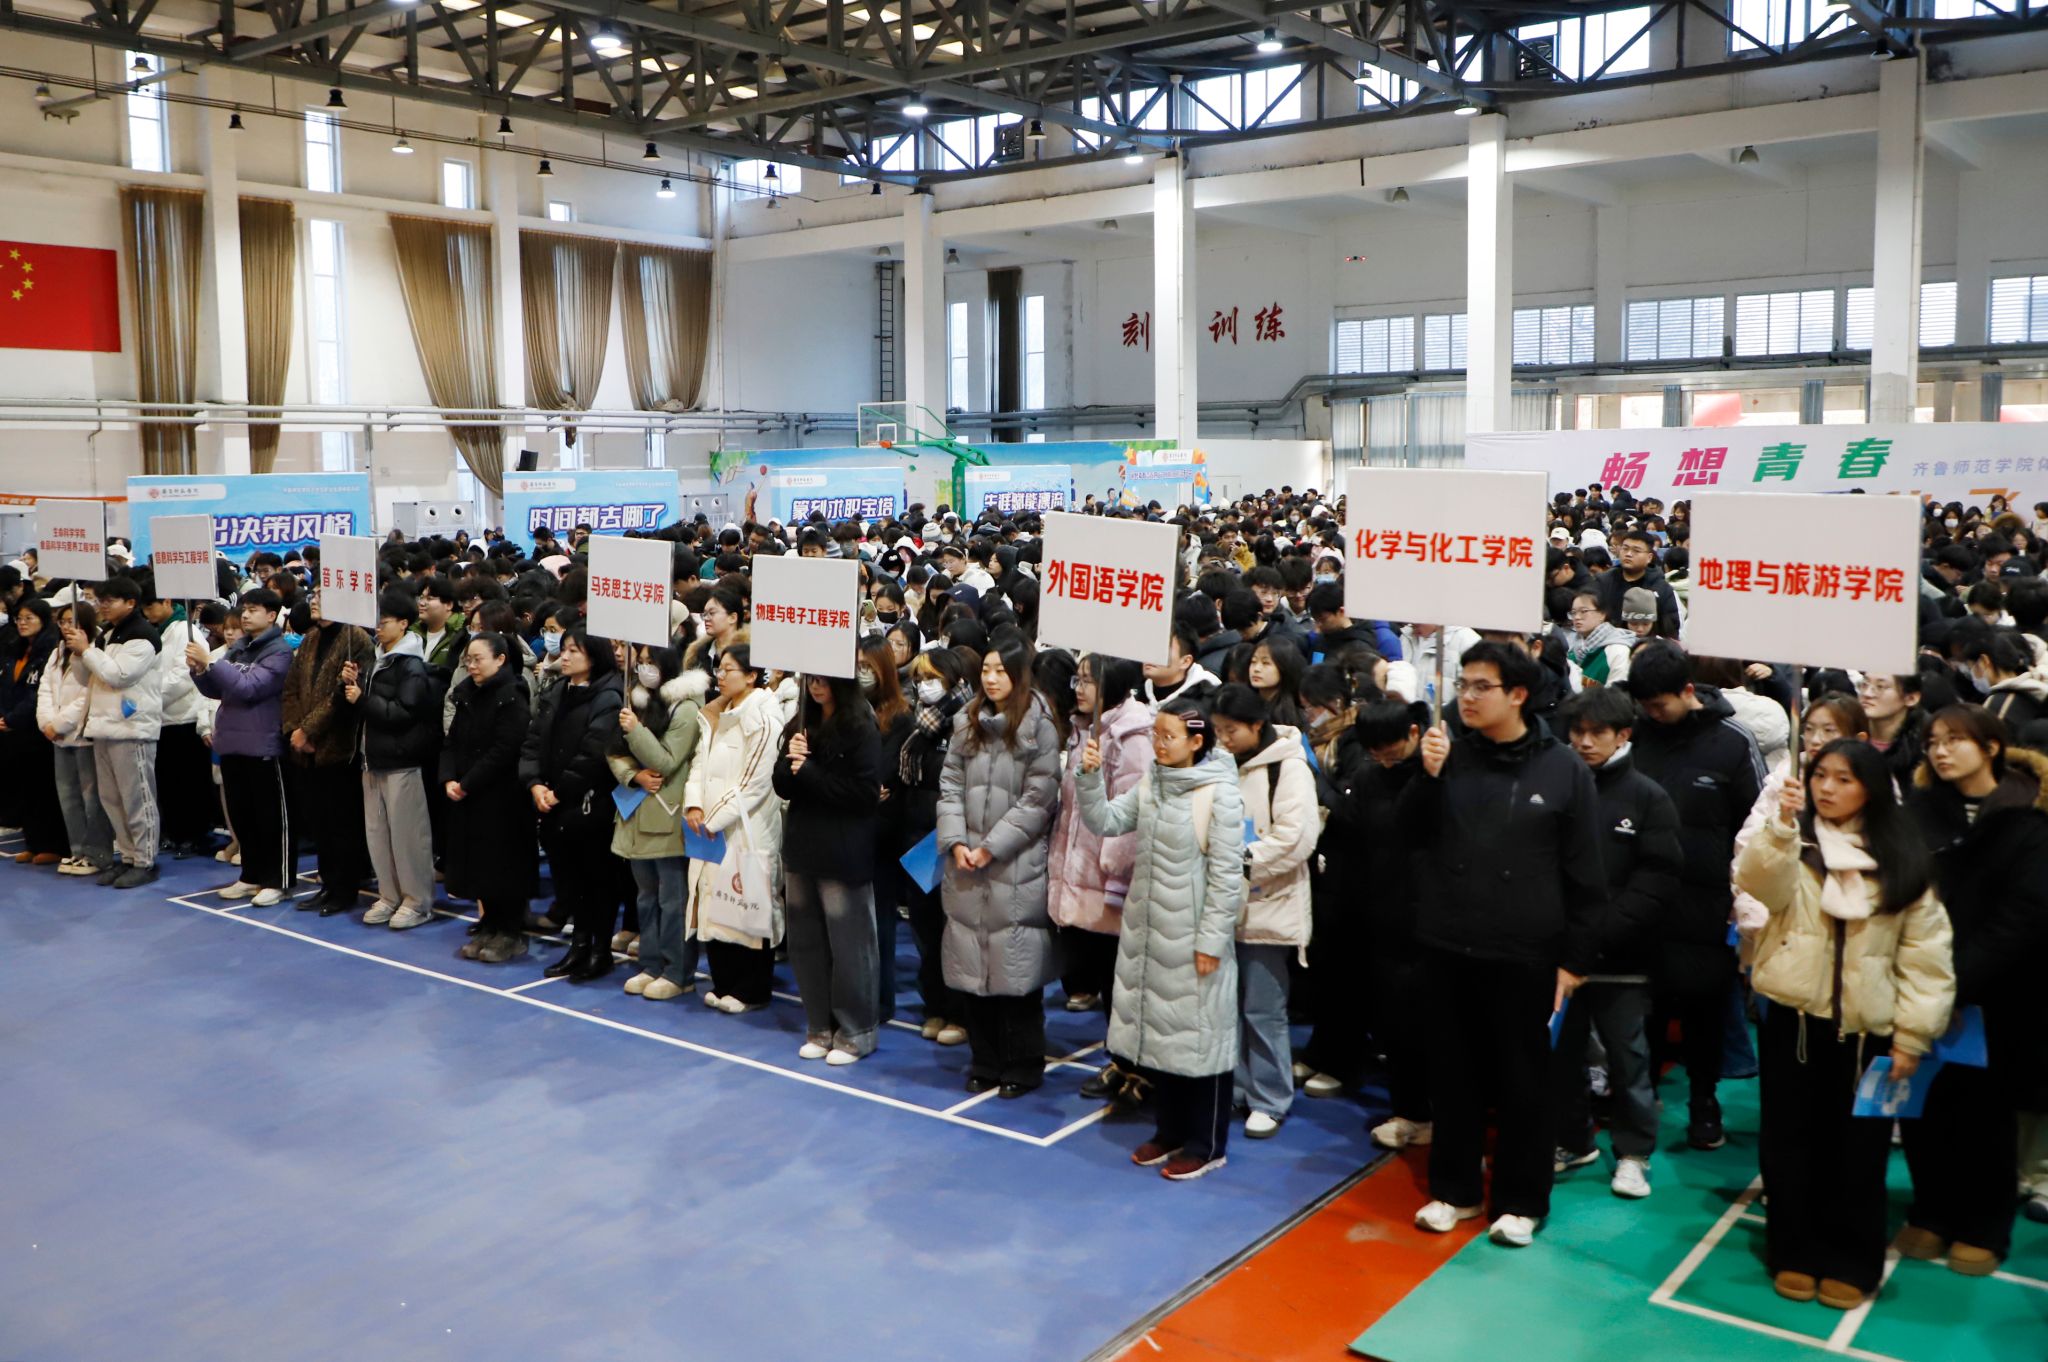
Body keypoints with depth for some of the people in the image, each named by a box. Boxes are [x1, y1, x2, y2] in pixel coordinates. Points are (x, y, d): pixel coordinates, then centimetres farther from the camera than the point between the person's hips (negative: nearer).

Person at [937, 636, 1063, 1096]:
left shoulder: (1039, 728, -6)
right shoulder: (967, 722, 10)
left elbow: (1037, 800, -9)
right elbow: (950, 785, 10)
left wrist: (992, 847, -11)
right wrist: (956, 843, -3)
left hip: (1017, 869, -5)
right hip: (966, 868, 5)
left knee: (1016, 969, -1)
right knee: (972, 968, 9)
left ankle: (1022, 1068, 14)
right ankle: (984, 1063, 24)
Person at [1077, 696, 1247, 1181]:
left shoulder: (1219, 794, -14)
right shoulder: (1149, 785, 5)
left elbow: (1226, 876, -15)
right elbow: (1105, 822, 2)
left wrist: (1211, 940, -16)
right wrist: (1090, 777, -12)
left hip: (1192, 937, -7)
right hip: (1146, 930, 7)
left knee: (1199, 1036, 4)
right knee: (1156, 1031, 15)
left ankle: (1206, 1145, 17)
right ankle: (1169, 1131, 30)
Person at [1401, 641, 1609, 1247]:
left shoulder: (1564, 769, -4)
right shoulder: (1450, 754, 4)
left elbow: (1584, 874, -2)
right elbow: (1411, 836, 1)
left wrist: (1576, 957, -4)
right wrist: (1427, 775, -14)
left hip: (1525, 956, -3)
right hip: (1447, 947, 3)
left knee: (1523, 1082, 8)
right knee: (1453, 1074, 13)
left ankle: (1521, 1200, 23)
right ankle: (1454, 1188, 28)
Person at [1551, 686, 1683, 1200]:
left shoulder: (1648, 798, -2)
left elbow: (1657, 882, -6)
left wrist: (1603, 930, -15)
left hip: (1619, 957, -2)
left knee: (1627, 1055, 7)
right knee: (1561, 1050, 12)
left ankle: (1633, 1151, 22)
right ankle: (1571, 1140, 29)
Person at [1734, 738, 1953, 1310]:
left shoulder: (1902, 859, 3)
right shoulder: (1791, 843, 2)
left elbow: (1924, 951, 1)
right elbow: (1760, 884, -21)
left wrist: (1912, 1035, -3)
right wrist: (1781, 826, -36)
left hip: (1866, 1028, 0)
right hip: (1794, 1018, 0)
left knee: (1857, 1150, 7)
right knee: (1789, 1141, 8)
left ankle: (1850, 1262, 22)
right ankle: (1794, 1253, 22)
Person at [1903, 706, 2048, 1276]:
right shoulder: (1920, 809, 6)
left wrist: (1958, 982, -20)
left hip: (1990, 998, -3)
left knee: (1983, 1114, 10)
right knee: (1921, 1106, 6)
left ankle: (1982, 1228, 25)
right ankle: (1930, 1213, 24)